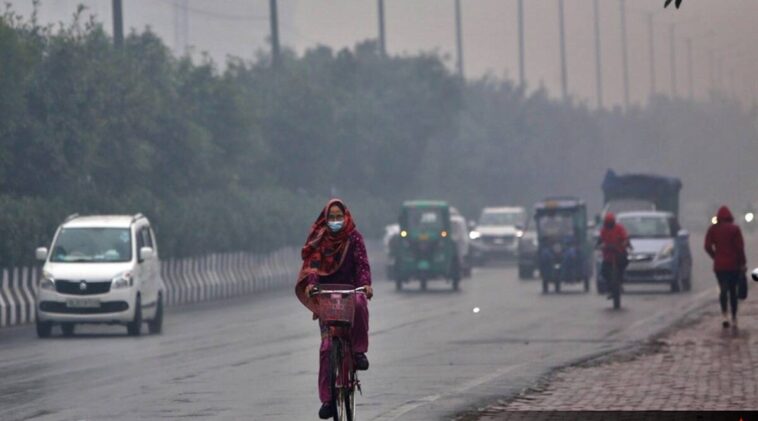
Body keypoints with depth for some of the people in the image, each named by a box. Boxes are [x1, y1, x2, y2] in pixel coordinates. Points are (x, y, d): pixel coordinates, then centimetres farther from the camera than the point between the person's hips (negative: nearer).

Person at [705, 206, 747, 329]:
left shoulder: (713, 229, 1)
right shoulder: (734, 229, -5)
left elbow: (708, 246, -3)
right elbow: (740, 247, -9)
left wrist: (715, 257, 11)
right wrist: (743, 263, -2)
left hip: (719, 265, 1)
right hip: (733, 264, -1)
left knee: (723, 289, 0)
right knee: (733, 290, 10)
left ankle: (724, 314, -23)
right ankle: (734, 318, 14)